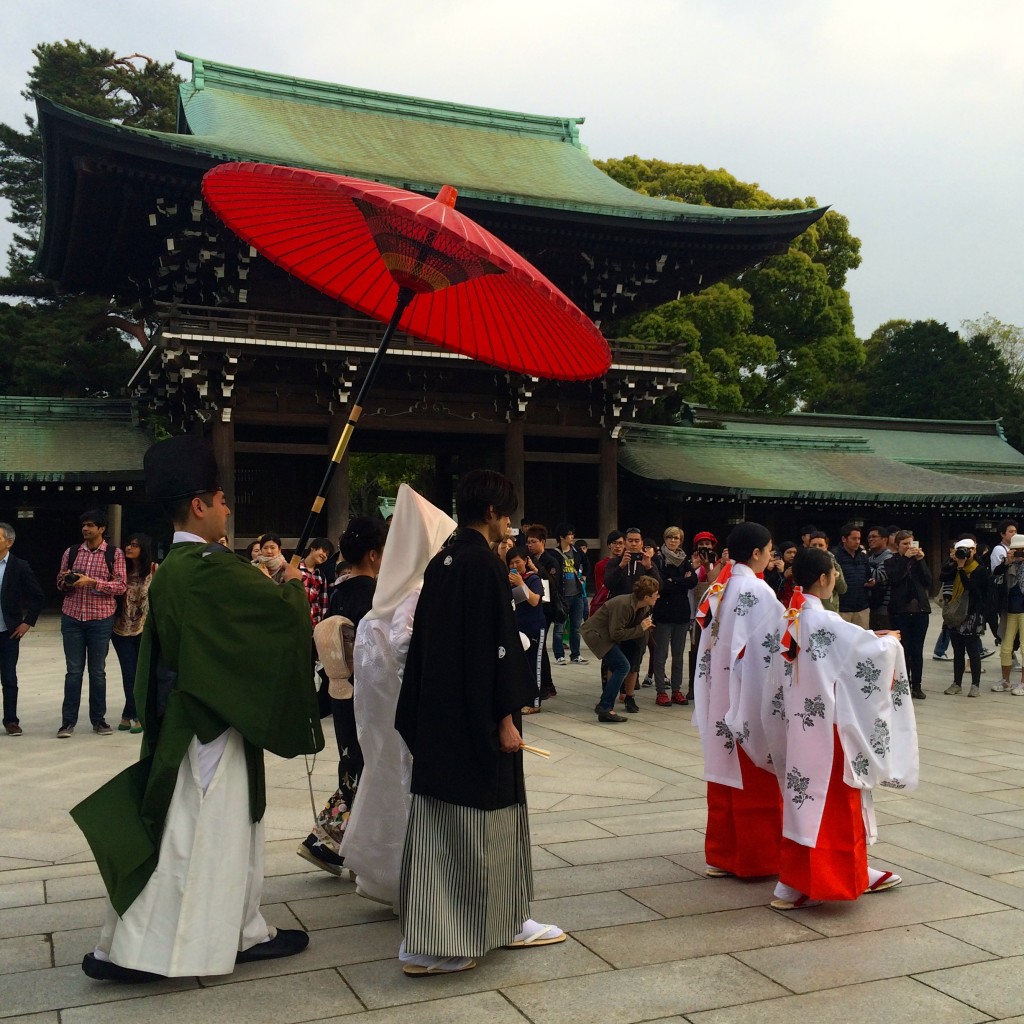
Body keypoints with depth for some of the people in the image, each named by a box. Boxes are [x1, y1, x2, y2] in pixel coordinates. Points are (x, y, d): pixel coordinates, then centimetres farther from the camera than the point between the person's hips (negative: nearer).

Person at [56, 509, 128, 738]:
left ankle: (98, 719, 16)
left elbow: (121, 586, -8)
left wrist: (91, 581, -18)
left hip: (101, 619, -2)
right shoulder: (71, 552, 8)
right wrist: (66, 581, -9)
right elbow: (60, 583, 15)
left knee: (98, 671, 6)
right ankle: (68, 721, 9)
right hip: (72, 618, 2)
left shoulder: (114, 554, -2)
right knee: (73, 670, 3)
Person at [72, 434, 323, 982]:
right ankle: (136, 949, 11)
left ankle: (242, 931, 29)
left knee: (230, 829, 18)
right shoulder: (209, 566, -21)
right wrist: (292, 583, 1)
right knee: (194, 835, 1)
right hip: (213, 723, -10)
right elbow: (282, 608, -19)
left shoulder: (171, 568, 8)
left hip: (186, 716, 10)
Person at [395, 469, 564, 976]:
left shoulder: (439, 563, 9)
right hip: (477, 719, -8)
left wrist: (422, 714, 18)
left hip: (437, 715, 8)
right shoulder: (485, 564, -16)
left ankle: (427, 942, 18)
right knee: (483, 819, 4)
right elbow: (495, 645, -19)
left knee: (435, 825, 11)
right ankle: (503, 923, 18)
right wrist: (505, 717, -15)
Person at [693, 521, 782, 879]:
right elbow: (767, 652, -17)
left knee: (724, 774, 13)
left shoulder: (719, 588, 6)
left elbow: (708, 642, 9)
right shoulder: (758, 592, -17)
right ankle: (755, 858, 14)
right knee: (754, 781, 4)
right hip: (750, 700, -7)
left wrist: (713, 693, 14)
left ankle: (720, 855, 21)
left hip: (719, 700, 7)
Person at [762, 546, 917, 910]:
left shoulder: (789, 620, 2)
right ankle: (792, 887, 8)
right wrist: (891, 641, 5)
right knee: (824, 801, 2)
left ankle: (856, 874, 34)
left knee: (839, 800, 20)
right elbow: (875, 651, -17)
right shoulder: (826, 622, -21)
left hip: (799, 723, 8)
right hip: (824, 727, -8)